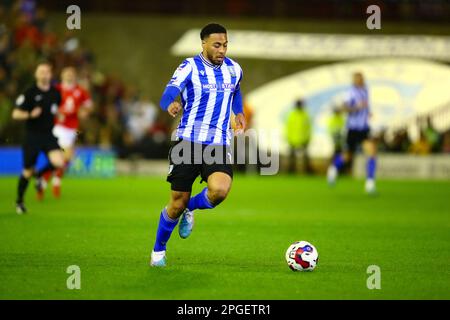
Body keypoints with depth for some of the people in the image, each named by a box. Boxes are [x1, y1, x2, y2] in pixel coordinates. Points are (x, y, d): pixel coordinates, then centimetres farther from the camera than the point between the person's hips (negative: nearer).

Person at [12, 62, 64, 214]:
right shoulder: (30, 93, -8)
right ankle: (19, 201, 25)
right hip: (32, 135, -3)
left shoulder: (56, 93, 5)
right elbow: (15, 114, -9)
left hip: (49, 135, 3)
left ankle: (40, 175, 12)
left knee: (59, 162, -21)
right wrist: (30, 115, -23)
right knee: (28, 171, 3)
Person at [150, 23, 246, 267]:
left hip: (219, 144, 3)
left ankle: (190, 209, 9)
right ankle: (158, 250, 27)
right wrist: (170, 104, -48)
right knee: (177, 203, 1)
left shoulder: (234, 69, 8)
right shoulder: (190, 67, -8)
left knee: (220, 190, -26)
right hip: (188, 141, -3)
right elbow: (169, 92, -27)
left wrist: (239, 113, 23)